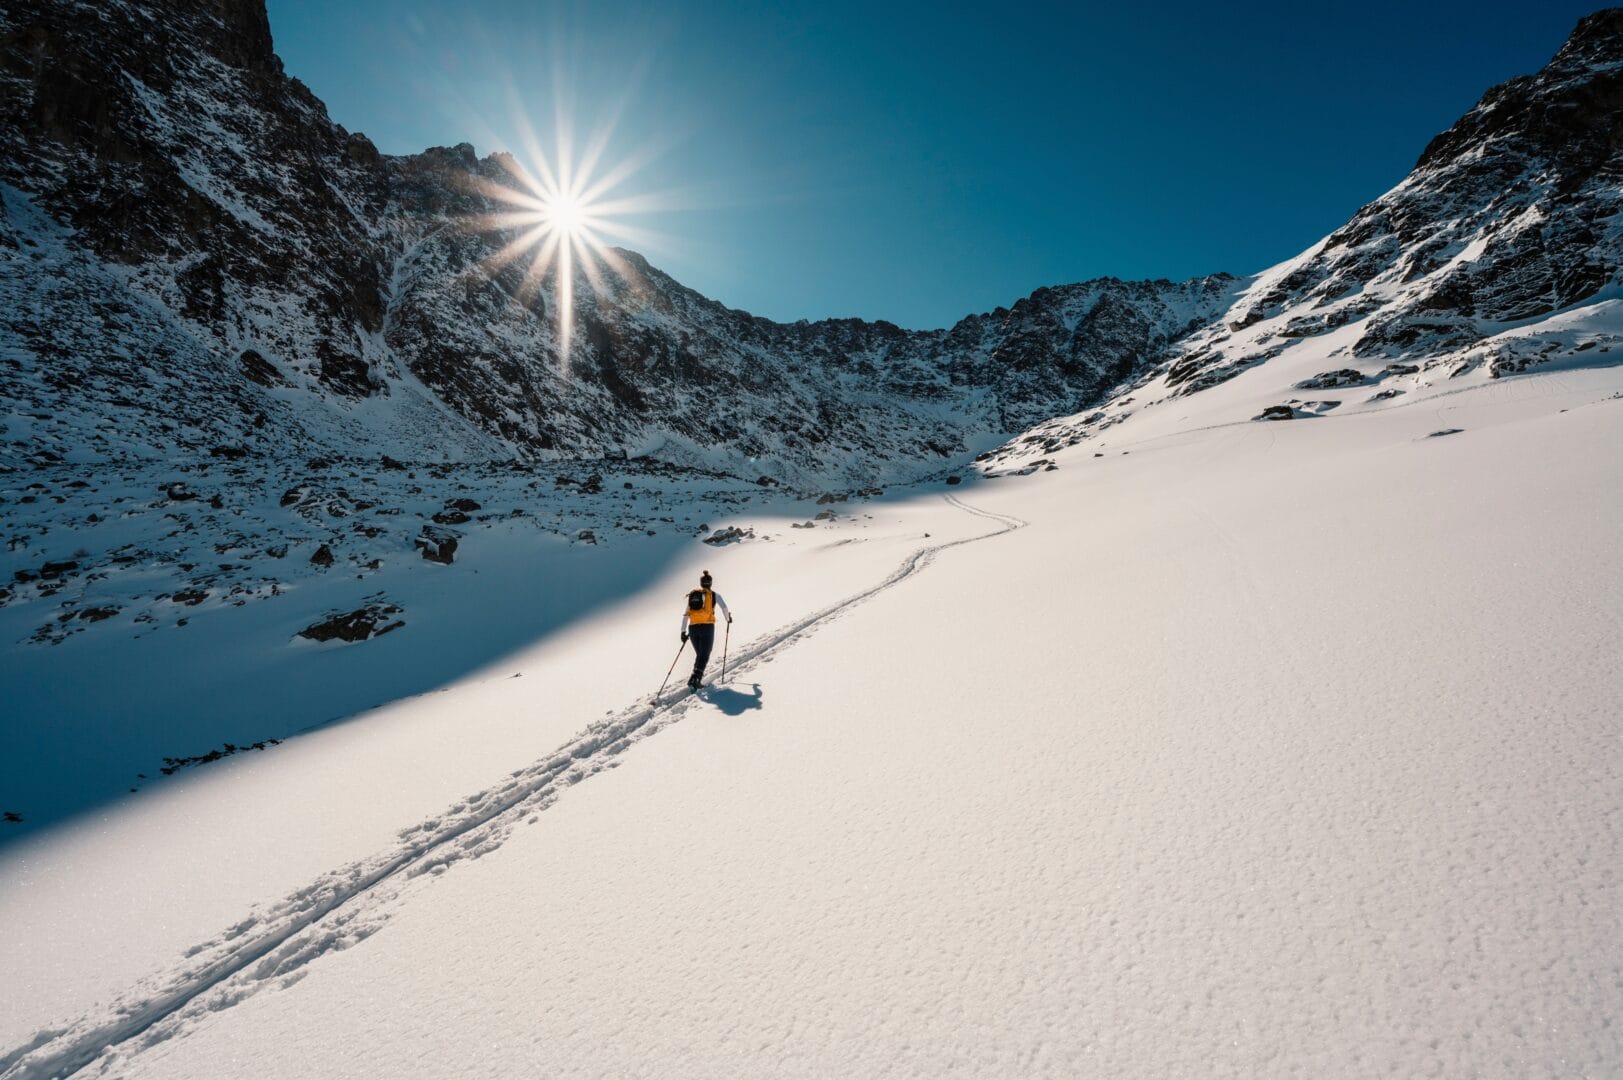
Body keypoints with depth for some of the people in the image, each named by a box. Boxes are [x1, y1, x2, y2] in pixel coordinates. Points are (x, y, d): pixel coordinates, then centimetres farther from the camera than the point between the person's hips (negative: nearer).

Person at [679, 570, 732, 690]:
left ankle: (696, 677, 8)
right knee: (704, 656, -4)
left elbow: (685, 615, 13)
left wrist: (683, 631, 15)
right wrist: (728, 618, 12)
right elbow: (724, 607, -8)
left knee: (699, 654, 19)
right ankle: (694, 679, -21)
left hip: (693, 628, 4)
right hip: (707, 627, -4)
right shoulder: (714, 594, 5)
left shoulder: (692, 595, 16)